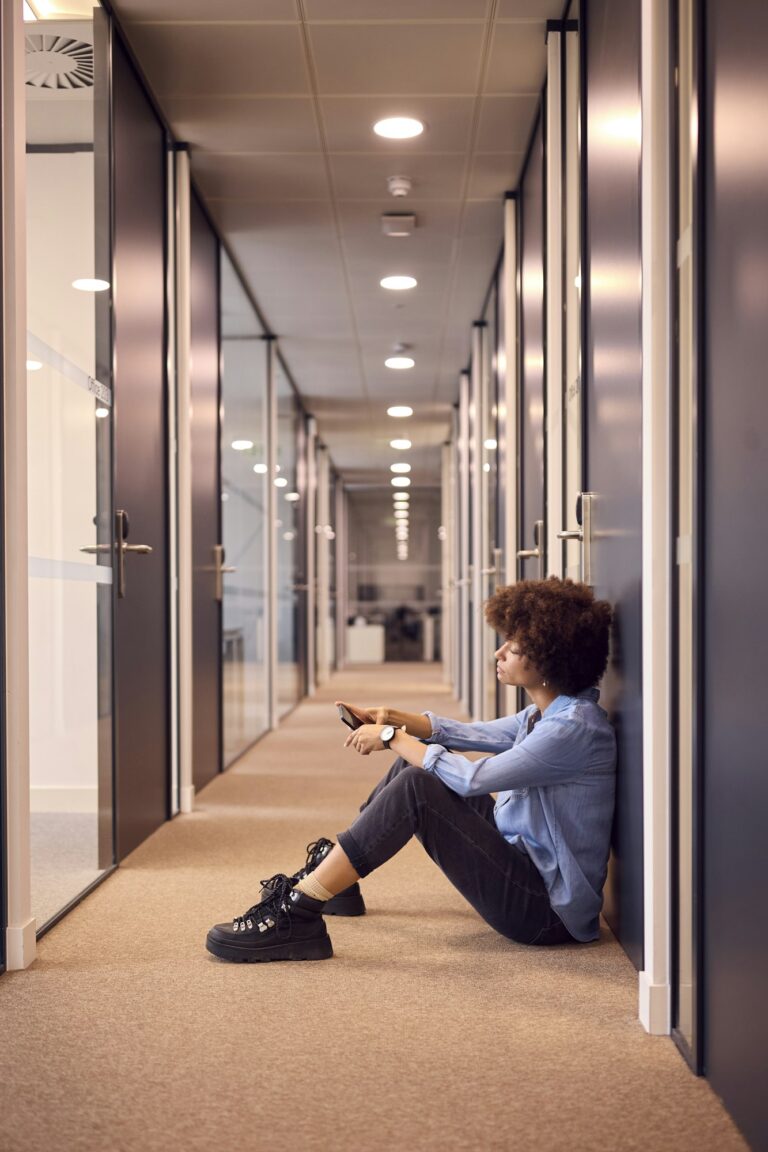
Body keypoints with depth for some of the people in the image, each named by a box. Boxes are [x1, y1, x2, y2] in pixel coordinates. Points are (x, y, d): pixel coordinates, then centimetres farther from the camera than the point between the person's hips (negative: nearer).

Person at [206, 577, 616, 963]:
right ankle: (333, 872, 21)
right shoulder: (548, 712, 8)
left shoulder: (574, 727, -23)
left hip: (544, 907, -10)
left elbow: (470, 780, -26)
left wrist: (392, 737, -14)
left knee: (416, 787, -25)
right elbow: (470, 735, 16)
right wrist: (393, 718, 1)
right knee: (417, 760, 12)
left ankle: (296, 914, -24)